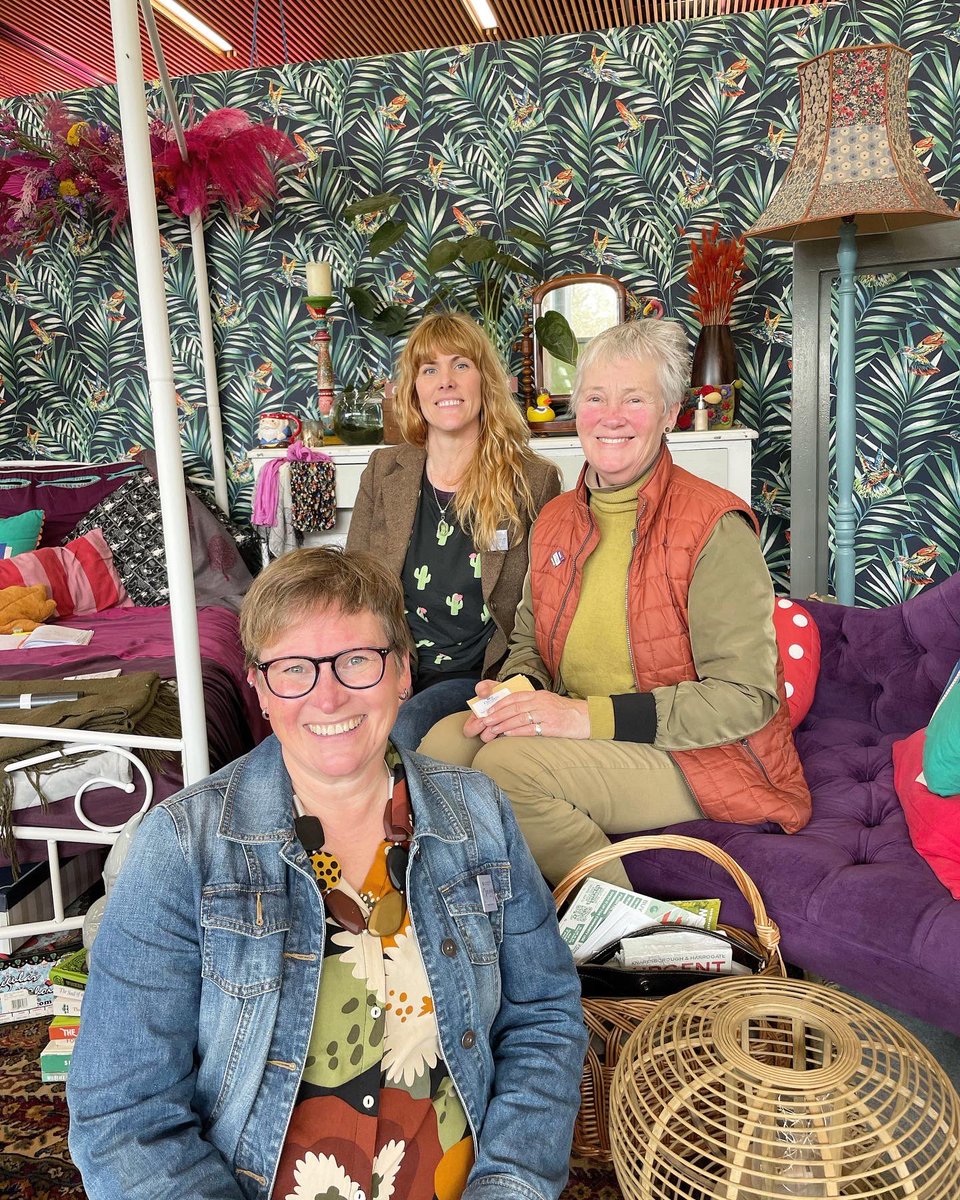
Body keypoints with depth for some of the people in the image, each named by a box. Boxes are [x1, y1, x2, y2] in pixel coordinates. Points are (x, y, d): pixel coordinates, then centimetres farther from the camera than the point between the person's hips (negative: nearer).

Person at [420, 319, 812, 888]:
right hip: (585, 744, 6)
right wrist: (515, 691, -7)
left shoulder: (713, 525, -13)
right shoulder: (555, 521, 8)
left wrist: (590, 715, -23)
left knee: (507, 763, -28)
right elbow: (530, 643, 19)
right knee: (446, 741, -19)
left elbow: (747, 696, -17)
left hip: (701, 758, -5)